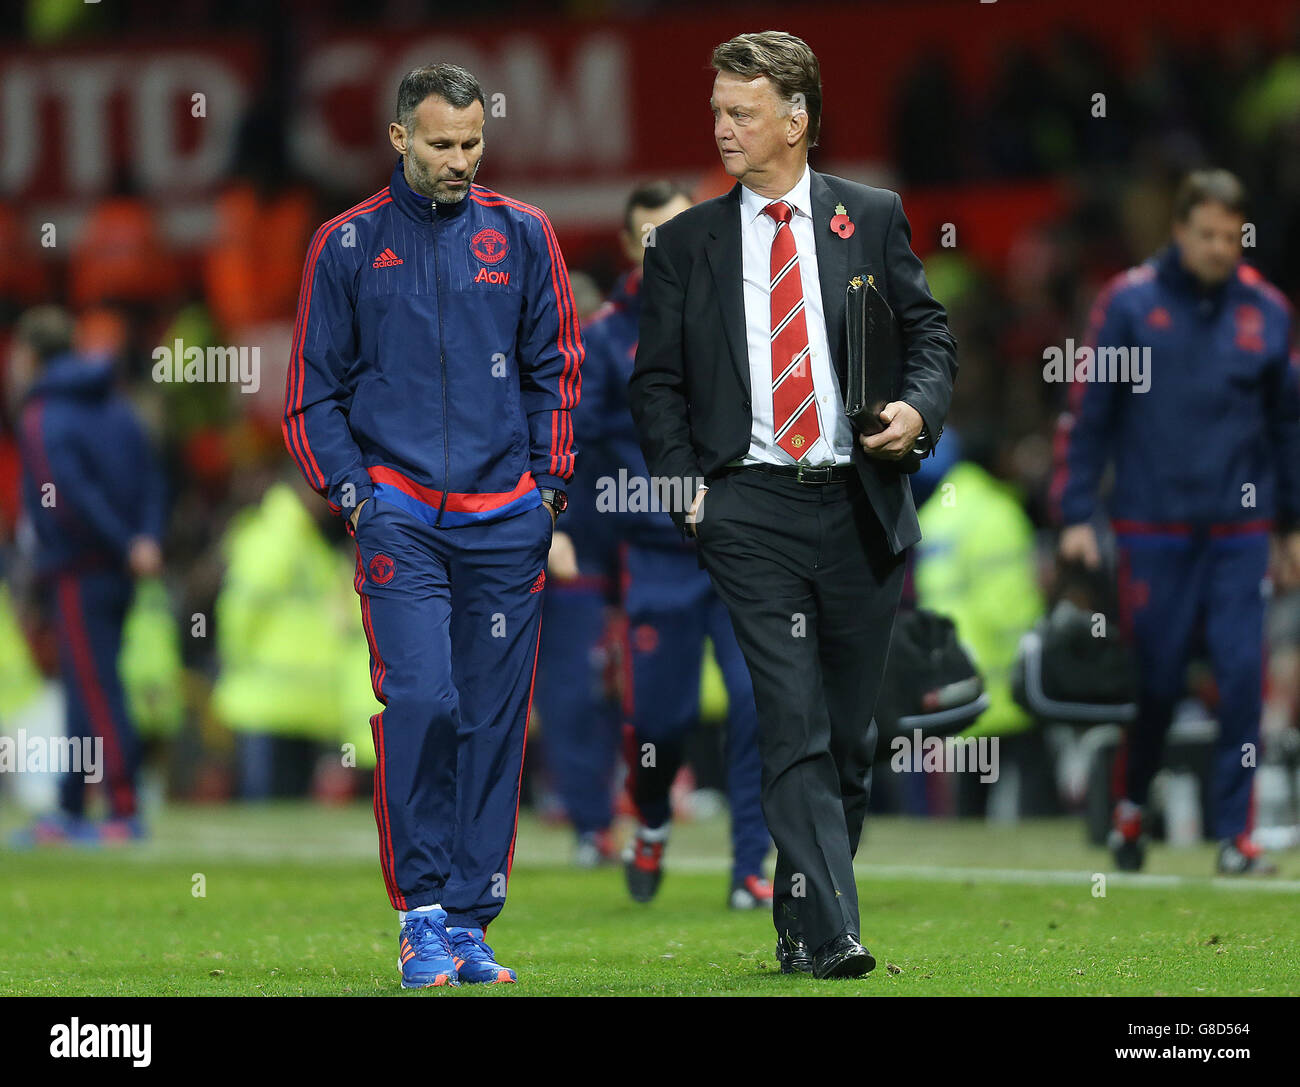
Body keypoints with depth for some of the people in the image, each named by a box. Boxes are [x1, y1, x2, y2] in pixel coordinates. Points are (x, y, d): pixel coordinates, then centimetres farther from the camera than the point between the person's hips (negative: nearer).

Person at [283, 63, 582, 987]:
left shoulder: (522, 237, 9)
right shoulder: (349, 245, 5)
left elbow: (556, 370, 14)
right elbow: (315, 391, 9)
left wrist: (549, 483, 5)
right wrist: (349, 489, -1)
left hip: (506, 519, 2)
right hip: (400, 514, -2)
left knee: (494, 720, 3)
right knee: (421, 699, -16)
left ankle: (469, 921, 10)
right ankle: (422, 916, -7)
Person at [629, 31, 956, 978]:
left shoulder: (872, 219, 8)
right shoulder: (687, 243, 9)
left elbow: (929, 332, 11)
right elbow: (657, 380, 11)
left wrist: (919, 409, -9)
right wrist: (685, 486, -2)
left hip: (859, 505, 1)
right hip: (751, 509, -1)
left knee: (852, 732, 6)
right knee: (793, 726, -12)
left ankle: (800, 917, 19)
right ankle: (828, 932, -16)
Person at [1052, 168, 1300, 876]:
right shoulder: (1128, 303, -2)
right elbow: (1086, 412, -1)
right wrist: (1075, 516, -5)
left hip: (1239, 528, 2)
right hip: (1152, 524, -2)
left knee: (1241, 674, -6)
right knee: (1153, 678, 3)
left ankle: (1235, 831, -1)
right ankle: (1129, 809, 25)